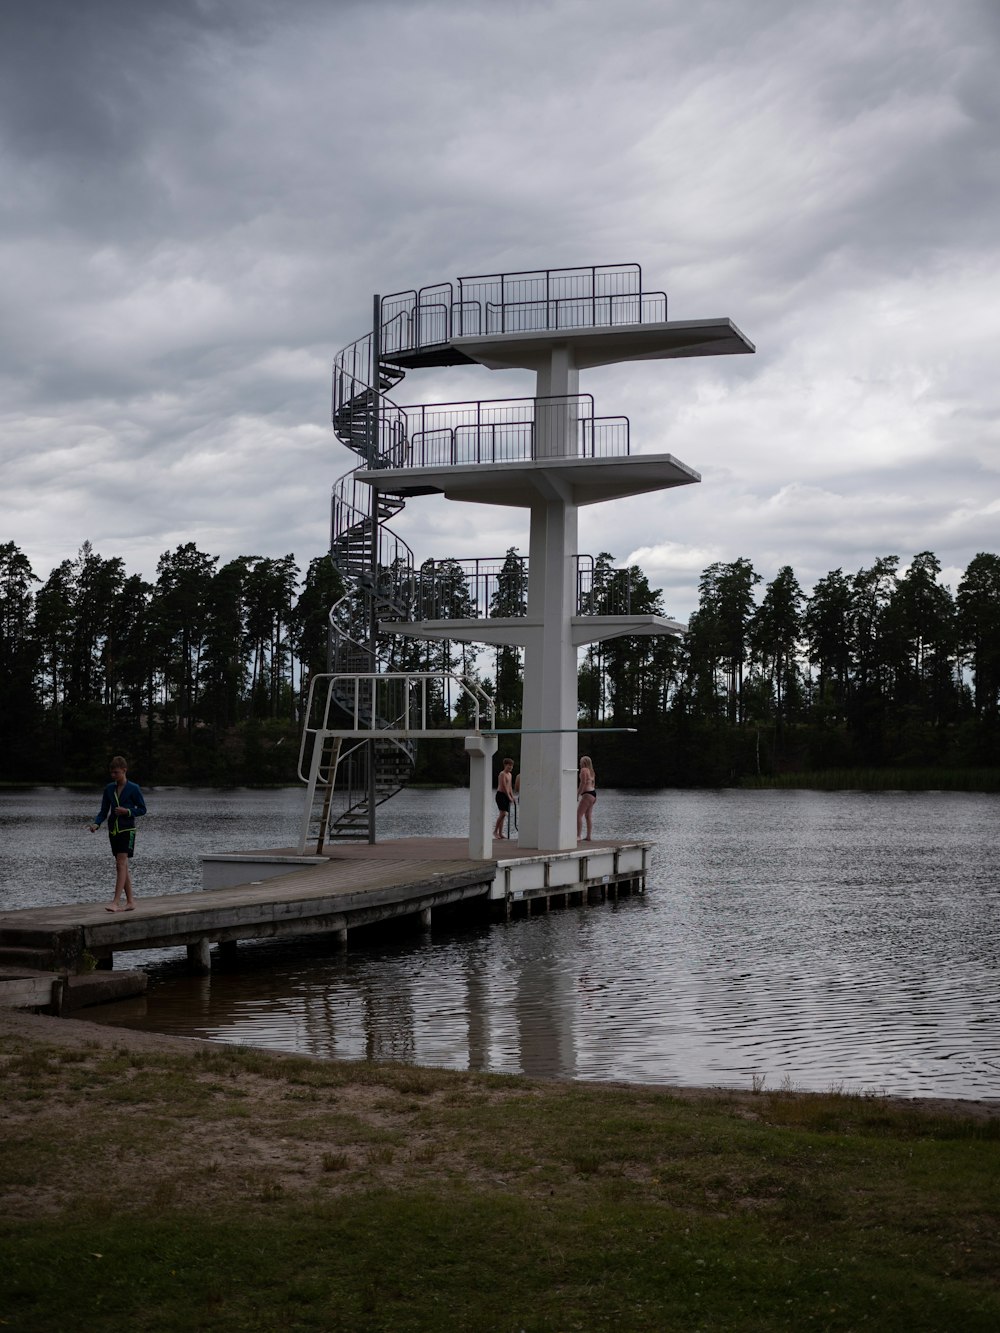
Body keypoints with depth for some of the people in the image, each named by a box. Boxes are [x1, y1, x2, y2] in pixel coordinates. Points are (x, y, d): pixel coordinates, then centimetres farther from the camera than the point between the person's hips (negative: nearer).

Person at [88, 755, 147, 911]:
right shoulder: (109, 788, 8)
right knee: (122, 866, 8)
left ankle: (116, 901, -20)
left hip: (127, 829, -6)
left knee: (121, 864, -14)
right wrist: (96, 824, -7)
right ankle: (130, 902, 14)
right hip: (113, 830, 6)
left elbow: (142, 809, 0)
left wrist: (127, 811, -15)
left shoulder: (133, 789, -5)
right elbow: (104, 810, 10)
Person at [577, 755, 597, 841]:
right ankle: (588, 837, 10)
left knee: (579, 815, -10)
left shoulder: (584, 770, -8)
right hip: (593, 793, 10)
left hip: (587, 794, -10)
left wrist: (578, 794, -15)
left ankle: (578, 835, -17)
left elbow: (583, 783, -16)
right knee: (588, 816, 11)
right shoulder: (591, 771, 19)